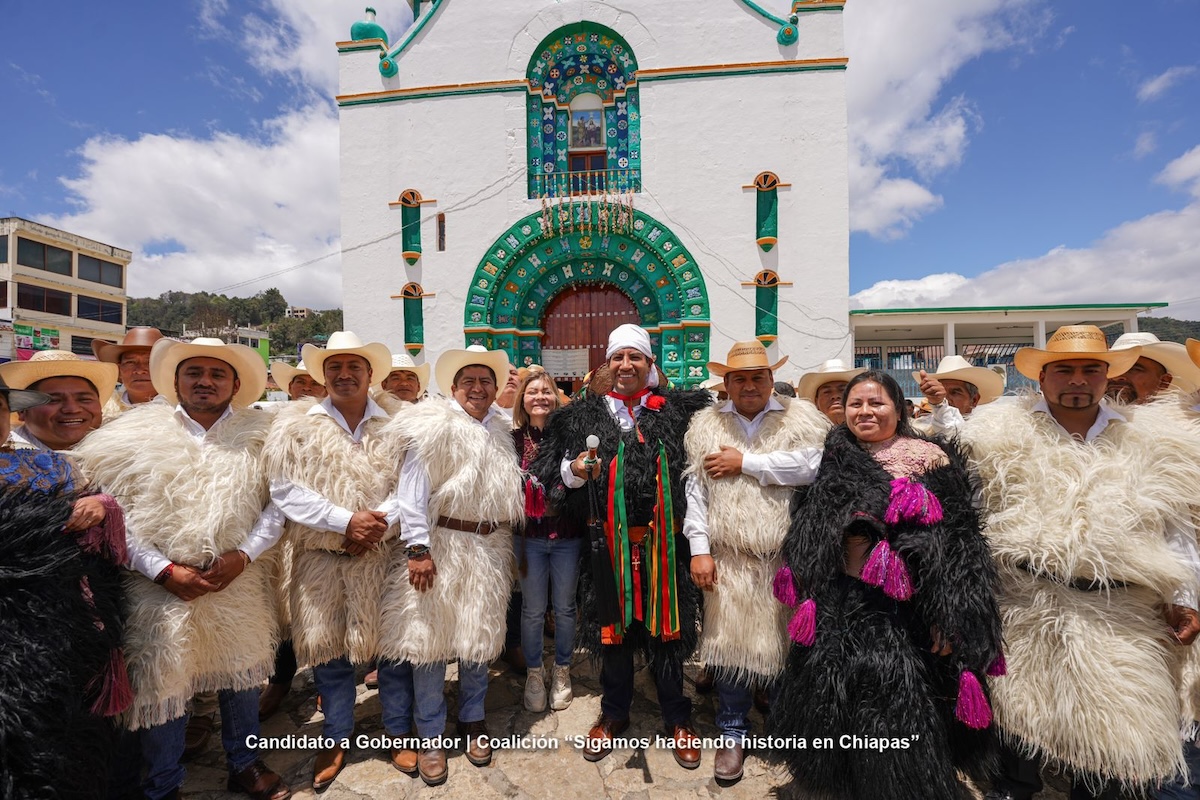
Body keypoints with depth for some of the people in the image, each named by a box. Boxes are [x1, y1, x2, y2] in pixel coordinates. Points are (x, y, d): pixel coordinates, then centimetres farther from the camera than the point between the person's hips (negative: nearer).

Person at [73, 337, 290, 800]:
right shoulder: (135, 435, -2)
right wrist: (165, 570, -12)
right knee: (162, 687, 12)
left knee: (241, 677, 18)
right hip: (161, 589, -1)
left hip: (239, 584, 2)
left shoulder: (259, 437, -1)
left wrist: (242, 556, -13)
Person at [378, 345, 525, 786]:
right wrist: (417, 548, -17)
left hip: (488, 547, 5)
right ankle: (430, 737, 23)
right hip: (441, 544, -4)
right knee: (430, 638, 4)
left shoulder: (501, 429, 8)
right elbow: (412, 490, -13)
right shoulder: (435, 426, -8)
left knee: (480, 636, 14)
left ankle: (473, 721, 34)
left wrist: (505, 542, 14)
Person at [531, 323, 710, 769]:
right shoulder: (585, 415, 4)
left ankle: (677, 719, 35)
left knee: (665, 627, 12)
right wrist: (574, 473, -13)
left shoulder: (678, 410, 1)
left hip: (663, 541, 0)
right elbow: (555, 474, 5)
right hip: (610, 542, 1)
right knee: (613, 626, 15)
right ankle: (614, 714, 39)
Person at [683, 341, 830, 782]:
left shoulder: (802, 418, 2)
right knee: (729, 644, 7)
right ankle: (733, 734, 28)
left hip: (788, 557, 0)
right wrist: (699, 548, -3)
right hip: (728, 558, 1)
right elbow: (696, 488, 3)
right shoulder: (705, 424, 7)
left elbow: (814, 465, -16)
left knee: (786, 645, 11)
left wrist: (745, 461, -11)